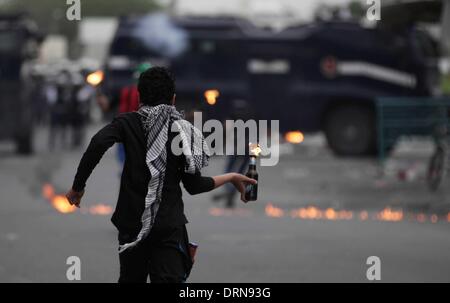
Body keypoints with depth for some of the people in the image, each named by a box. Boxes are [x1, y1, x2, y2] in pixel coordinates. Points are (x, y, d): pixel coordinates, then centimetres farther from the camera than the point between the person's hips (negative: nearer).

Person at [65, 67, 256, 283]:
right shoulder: (183, 130, 3)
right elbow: (194, 186, 2)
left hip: (133, 222, 1)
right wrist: (230, 178, 17)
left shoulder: (128, 123, 2)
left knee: (131, 279, 18)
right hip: (169, 225, -1)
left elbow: (98, 143, -19)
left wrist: (78, 186, -11)